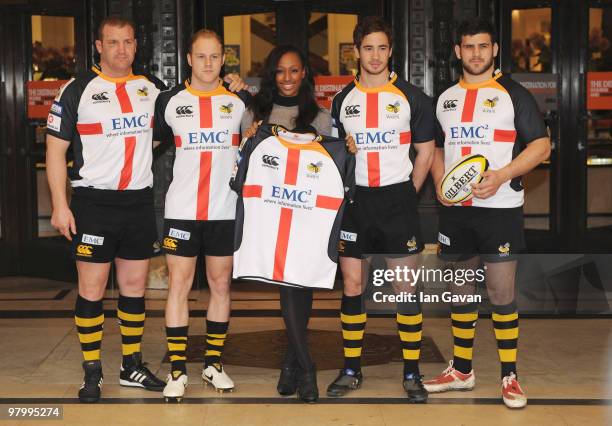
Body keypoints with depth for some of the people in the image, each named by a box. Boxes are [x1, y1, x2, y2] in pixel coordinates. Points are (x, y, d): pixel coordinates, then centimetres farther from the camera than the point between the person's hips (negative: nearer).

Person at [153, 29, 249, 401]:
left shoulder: (241, 100, 4)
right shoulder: (170, 101, 3)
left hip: (226, 209, 1)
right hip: (182, 209, -1)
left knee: (221, 284, 8)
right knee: (179, 284, 0)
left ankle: (214, 364, 20)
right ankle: (177, 370, 7)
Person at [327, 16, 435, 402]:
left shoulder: (410, 96, 0)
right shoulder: (342, 100, 7)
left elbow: (425, 152, 5)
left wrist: (406, 194, 1)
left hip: (398, 200, -2)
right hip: (353, 201, 2)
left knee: (406, 287, 0)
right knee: (351, 286, 5)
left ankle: (412, 374, 10)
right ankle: (351, 371, 16)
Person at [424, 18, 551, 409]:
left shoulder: (513, 94, -2)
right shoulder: (446, 99, 13)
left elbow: (541, 145, -7)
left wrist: (501, 175, -20)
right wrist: (440, 183, 1)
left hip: (500, 208, -5)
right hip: (456, 209, 5)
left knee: (502, 293, -3)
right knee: (460, 290, 12)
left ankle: (510, 376, 8)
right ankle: (462, 370, 24)